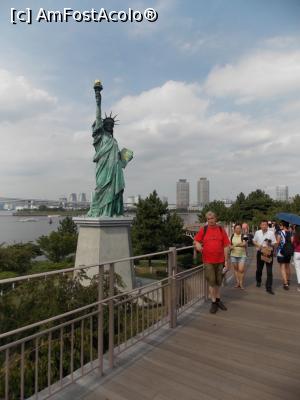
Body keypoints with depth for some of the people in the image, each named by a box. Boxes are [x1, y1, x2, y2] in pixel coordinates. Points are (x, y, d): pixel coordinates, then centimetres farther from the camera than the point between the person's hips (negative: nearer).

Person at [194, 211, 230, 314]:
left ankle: (218, 300, 33)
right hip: (208, 261, -1)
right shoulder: (203, 230, -1)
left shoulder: (221, 230, 1)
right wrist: (197, 245, -21)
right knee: (211, 282, 4)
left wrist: (226, 261, -1)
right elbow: (196, 241, 4)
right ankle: (213, 302, 18)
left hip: (220, 261, 2)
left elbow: (226, 246, 2)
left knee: (218, 282, 15)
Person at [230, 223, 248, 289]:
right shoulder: (231, 236, 6)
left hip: (242, 255, -3)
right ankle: (237, 282, 21)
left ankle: (241, 283, 9)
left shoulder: (243, 236, -4)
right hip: (233, 255, 3)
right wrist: (231, 247, -9)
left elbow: (245, 244, -16)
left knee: (241, 269, -7)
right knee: (235, 269, 10)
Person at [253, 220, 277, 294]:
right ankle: (258, 281, 41)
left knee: (269, 271, -3)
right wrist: (258, 245, -7)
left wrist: (270, 243, -24)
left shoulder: (271, 233, -5)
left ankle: (269, 287, 5)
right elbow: (254, 241, 12)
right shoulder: (257, 232, 2)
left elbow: (274, 243, -2)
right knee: (259, 269, 15)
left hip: (269, 252, -2)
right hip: (260, 252, 2)